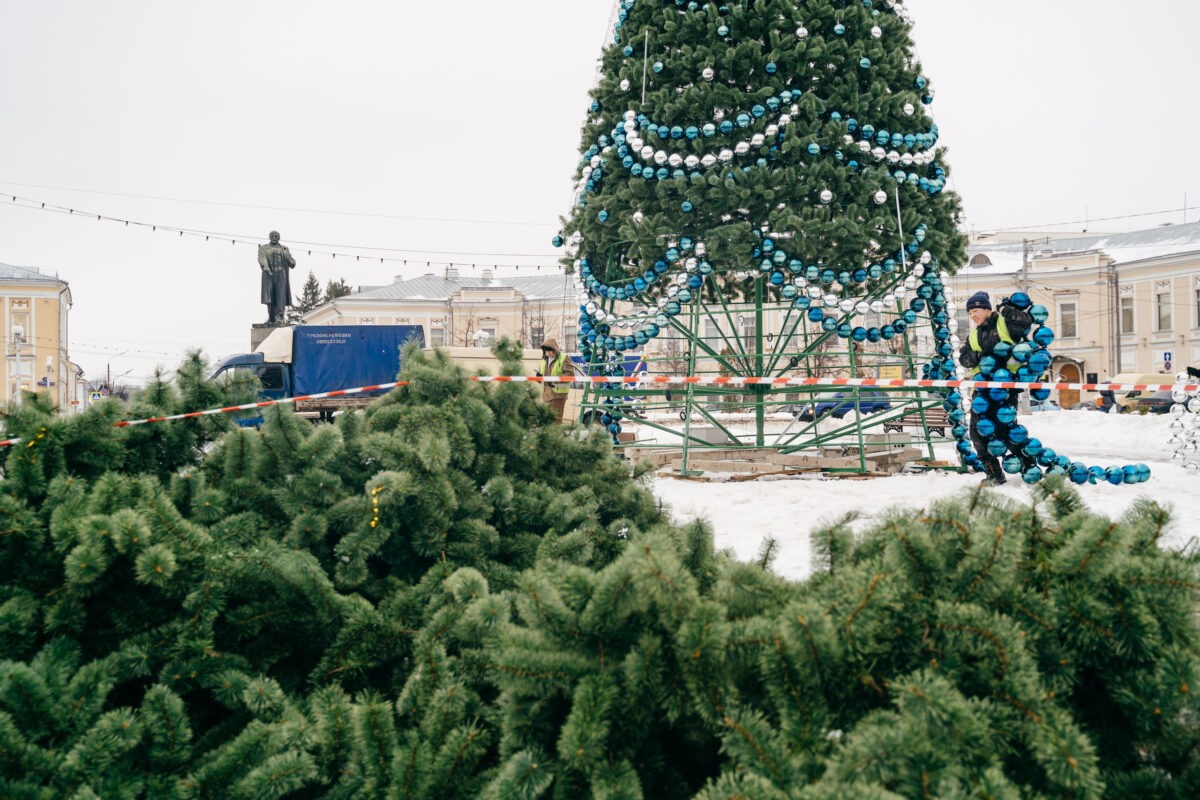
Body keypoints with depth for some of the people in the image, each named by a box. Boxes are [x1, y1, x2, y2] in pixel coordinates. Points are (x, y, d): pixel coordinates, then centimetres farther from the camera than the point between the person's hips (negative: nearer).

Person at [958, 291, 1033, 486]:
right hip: (983, 387, 7)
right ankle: (994, 474, 11)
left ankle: (1029, 466, 2)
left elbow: (1026, 322, -14)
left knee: (1005, 428, -14)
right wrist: (974, 357, -6)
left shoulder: (1004, 323, 3)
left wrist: (1008, 310, -15)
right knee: (978, 432, 2)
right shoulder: (973, 336, 22)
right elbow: (964, 358, 12)